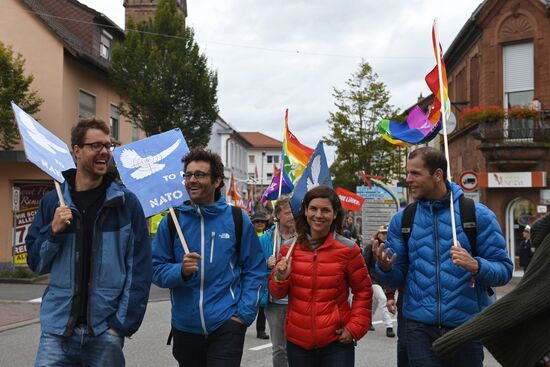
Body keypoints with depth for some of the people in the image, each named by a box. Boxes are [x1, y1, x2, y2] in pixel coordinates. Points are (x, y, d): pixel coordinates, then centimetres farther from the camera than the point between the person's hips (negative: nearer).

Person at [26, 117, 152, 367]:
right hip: (58, 330, 1)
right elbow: (36, 264, 8)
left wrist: (124, 322, -8)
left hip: (106, 331, -1)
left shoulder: (126, 202, -2)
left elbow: (139, 267, -4)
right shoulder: (53, 201, 4)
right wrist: (54, 231, -9)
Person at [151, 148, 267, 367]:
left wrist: (244, 314, -7)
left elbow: (254, 271, 1)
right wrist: (181, 271, -19)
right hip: (184, 325, 3)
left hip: (226, 324, -2)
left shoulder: (237, 219, -2)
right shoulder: (171, 221, 0)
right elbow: (156, 269, 1)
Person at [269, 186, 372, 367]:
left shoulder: (348, 249, -6)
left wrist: (355, 327, -4)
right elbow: (277, 293, 8)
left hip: (336, 341, -2)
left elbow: (363, 291, 3)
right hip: (297, 342, 3)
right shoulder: (289, 248, 1)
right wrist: (281, 278, -12)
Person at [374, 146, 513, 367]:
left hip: (466, 325, -1)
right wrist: (385, 268, -15)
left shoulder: (478, 215, -2)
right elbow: (396, 279, 7)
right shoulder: (401, 220, 4)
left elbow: (504, 270, -3)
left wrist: (476, 266, -23)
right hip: (420, 327, 1)